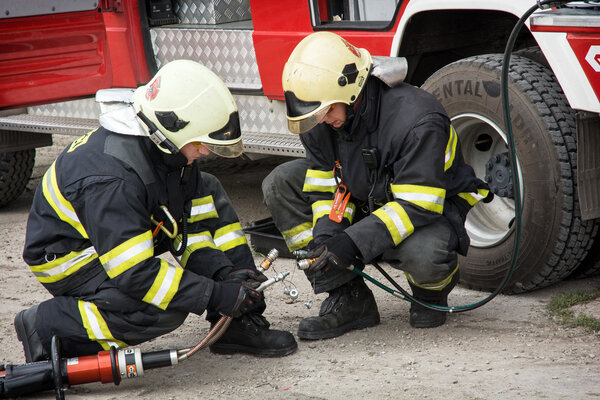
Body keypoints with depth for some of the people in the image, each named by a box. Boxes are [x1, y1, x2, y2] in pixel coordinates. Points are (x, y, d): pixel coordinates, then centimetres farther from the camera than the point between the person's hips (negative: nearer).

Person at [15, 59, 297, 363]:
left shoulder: (168, 150, -9)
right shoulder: (110, 180, -36)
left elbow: (187, 220, 1)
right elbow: (134, 272, -35)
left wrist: (223, 270, -14)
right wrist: (217, 296, -33)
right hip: (67, 258, -10)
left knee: (207, 191, 4)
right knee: (165, 309, -30)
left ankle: (237, 325, 2)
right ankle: (47, 326, -13)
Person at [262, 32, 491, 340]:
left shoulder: (416, 120, -32)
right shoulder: (320, 123, -12)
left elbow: (418, 205, -34)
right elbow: (326, 187, -4)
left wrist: (353, 243, -40)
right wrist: (326, 236, -24)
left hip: (433, 207, -7)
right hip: (367, 200, 7)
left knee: (422, 254, -43)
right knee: (281, 183, -10)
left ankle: (431, 293, 1)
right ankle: (349, 301, -9)